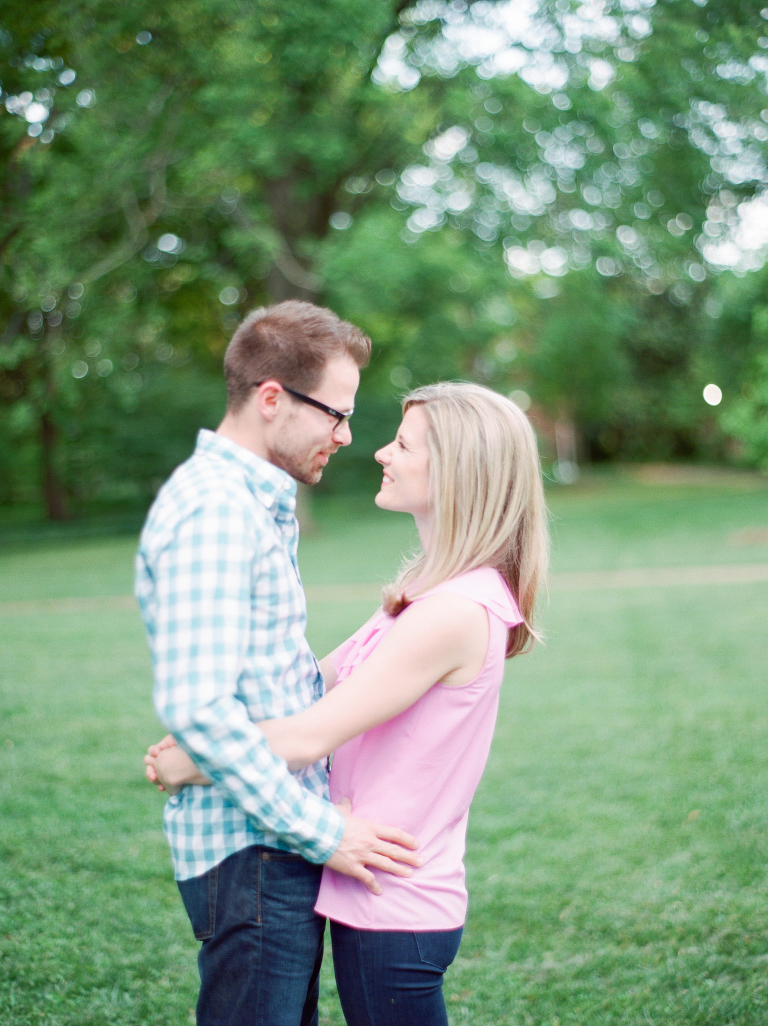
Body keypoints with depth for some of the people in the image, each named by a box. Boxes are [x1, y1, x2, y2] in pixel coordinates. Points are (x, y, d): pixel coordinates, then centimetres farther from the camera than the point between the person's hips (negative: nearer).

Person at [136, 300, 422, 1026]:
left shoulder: (254, 503, 16)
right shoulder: (212, 508, -18)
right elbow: (196, 707, -26)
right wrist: (322, 830, -20)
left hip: (281, 838, 10)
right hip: (252, 849, -10)